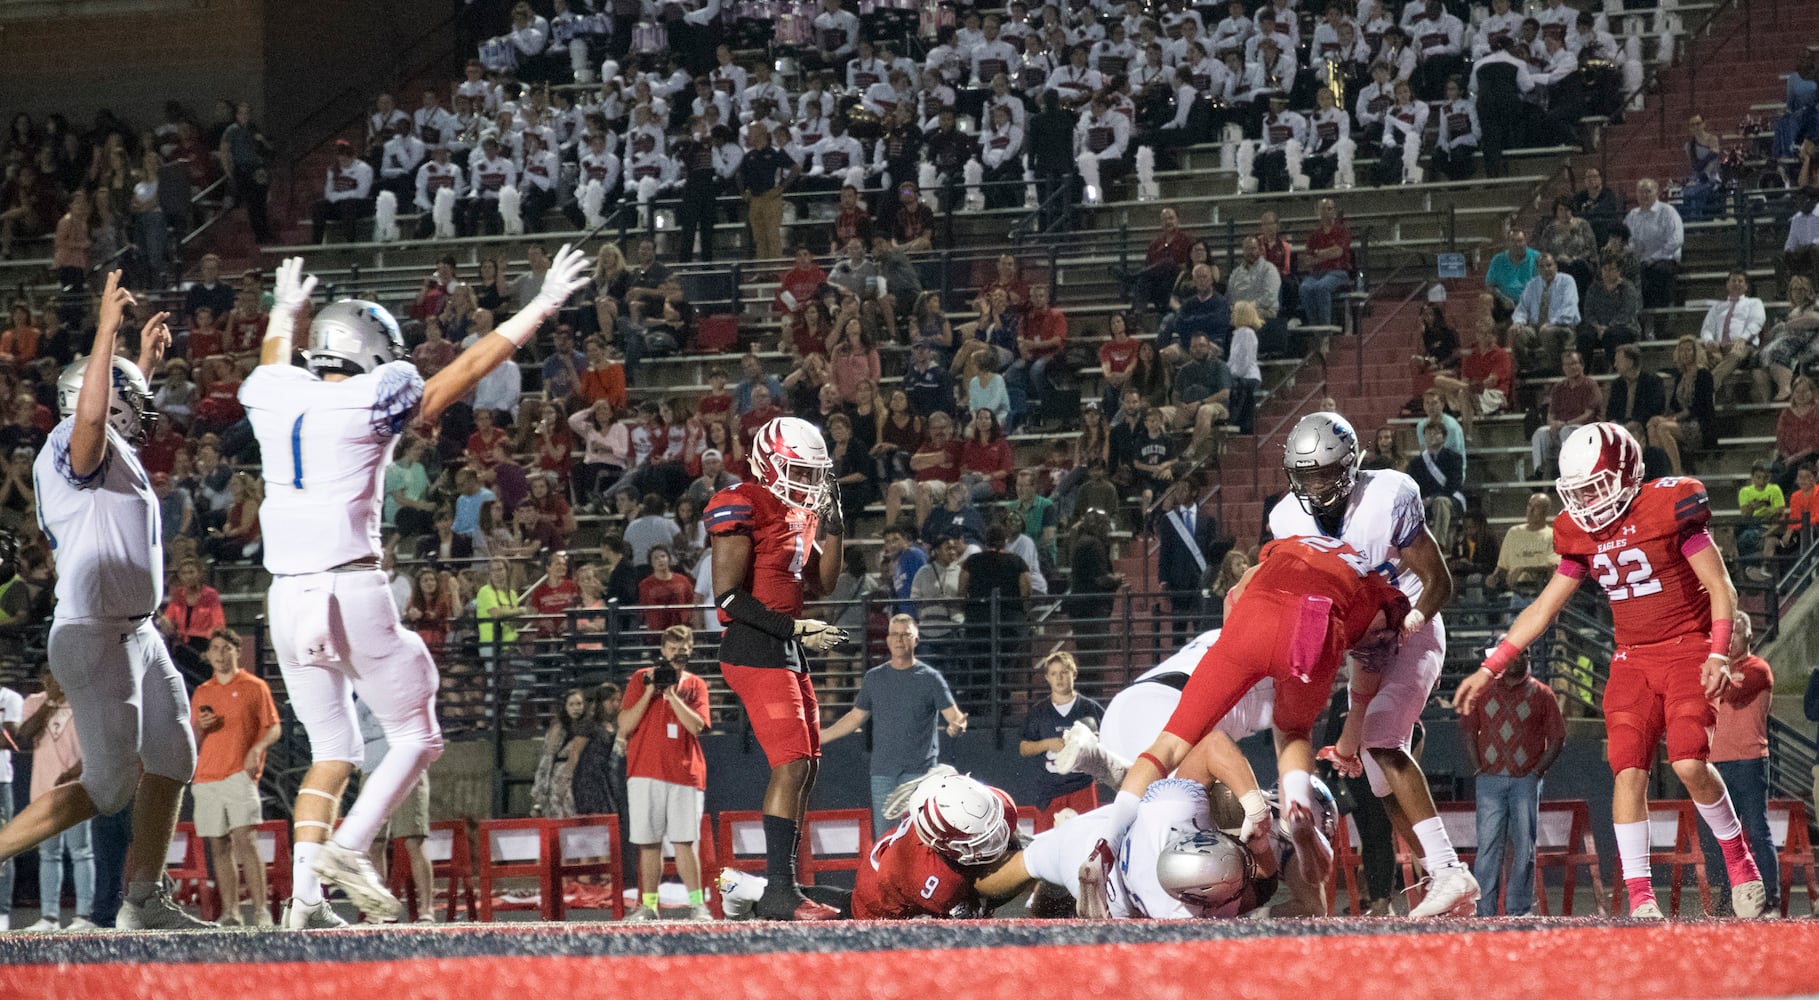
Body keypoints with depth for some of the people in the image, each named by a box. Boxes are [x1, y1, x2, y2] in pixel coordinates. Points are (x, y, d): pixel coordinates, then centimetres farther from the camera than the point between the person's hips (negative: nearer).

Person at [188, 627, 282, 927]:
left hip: (239, 775, -5)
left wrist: (257, 748, -14)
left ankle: (261, 910, -18)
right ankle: (230, 912, 4)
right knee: (219, 847, 2)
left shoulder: (254, 687, 7)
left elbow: (274, 727, 4)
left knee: (245, 840, -16)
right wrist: (199, 727, -1)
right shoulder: (202, 693, 19)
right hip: (206, 776, 5)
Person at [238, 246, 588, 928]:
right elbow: (469, 367, 5)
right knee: (416, 737, 8)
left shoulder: (275, 396, 8)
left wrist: (285, 315, 56)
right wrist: (543, 305, 16)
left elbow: (274, 369, 34)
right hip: (353, 591, -6)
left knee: (332, 751, 16)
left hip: (288, 601, 6)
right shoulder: (373, 401, -5)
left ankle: (305, 894, 2)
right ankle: (347, 847, -12)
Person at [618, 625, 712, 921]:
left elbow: (696, 725, -4)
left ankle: (697, 904, -8)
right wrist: (650, 692, -6)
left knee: (684, 840, -8)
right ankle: (648, 905, 1)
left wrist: (671, 693, -9)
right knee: (649, 841, -1)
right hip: (645, 773, 1)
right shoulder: (641, 679, 11)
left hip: (685, 772, -1)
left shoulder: (696, 685, 12)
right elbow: (625, 727, 3)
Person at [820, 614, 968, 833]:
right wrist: (818, 738, 16)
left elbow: (953, 715, -3)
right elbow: (855, 718, 21)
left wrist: (957, 726, -28)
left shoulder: (930, 678, 2)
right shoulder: (874, 678, 13)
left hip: (919, 772, -3)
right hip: (883, 772, 3)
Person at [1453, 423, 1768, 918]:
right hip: (1633, 659, 5)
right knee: (1628, 770, -10)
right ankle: (1639, 895, -8)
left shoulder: (1669, 509, -12)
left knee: (1689, 762, -21)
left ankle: (1740, 861, 1)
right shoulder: (1582, 535, 5)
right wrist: (1489, 669, 9)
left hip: (1687, 650, -5)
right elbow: (1542, 608, 13)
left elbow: (1721, 589, -10)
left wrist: (1719, 655, -21)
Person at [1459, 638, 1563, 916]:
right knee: (1487, 844, -6)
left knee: (1524, 846, -2)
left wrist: (1537, 771, -4)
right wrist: (1478, 770, 2)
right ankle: (1484, 911, -8)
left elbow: (1557, 739, 7)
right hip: (1490, 780, 1)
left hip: (1526, 781, -1)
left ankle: (1518, 909, 1)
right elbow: (1468, 733, 13)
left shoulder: (1541, 695, 8)